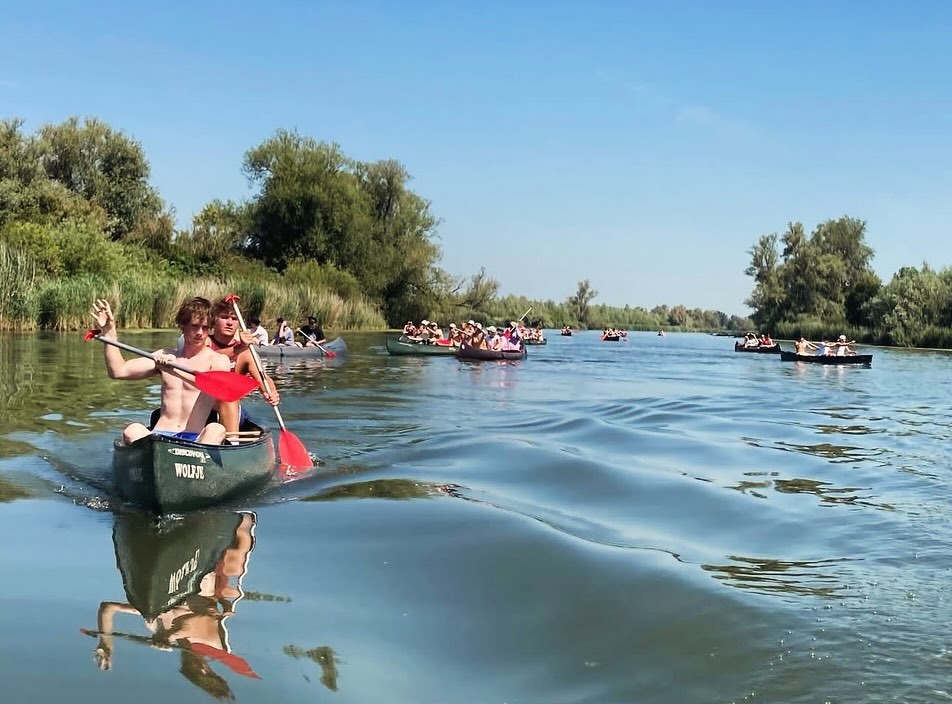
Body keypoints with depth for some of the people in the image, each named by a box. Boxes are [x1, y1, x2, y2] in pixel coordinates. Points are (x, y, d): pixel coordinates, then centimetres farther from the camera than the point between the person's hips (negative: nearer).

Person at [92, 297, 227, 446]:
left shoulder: (218, 360, 8)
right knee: (133, 430, -30)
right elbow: (118, 371, 16)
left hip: (195, 439, -3)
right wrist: (109, 332, 9)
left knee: (216, 429, -37)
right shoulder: (165, 357, 22)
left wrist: (176, 370, -27)